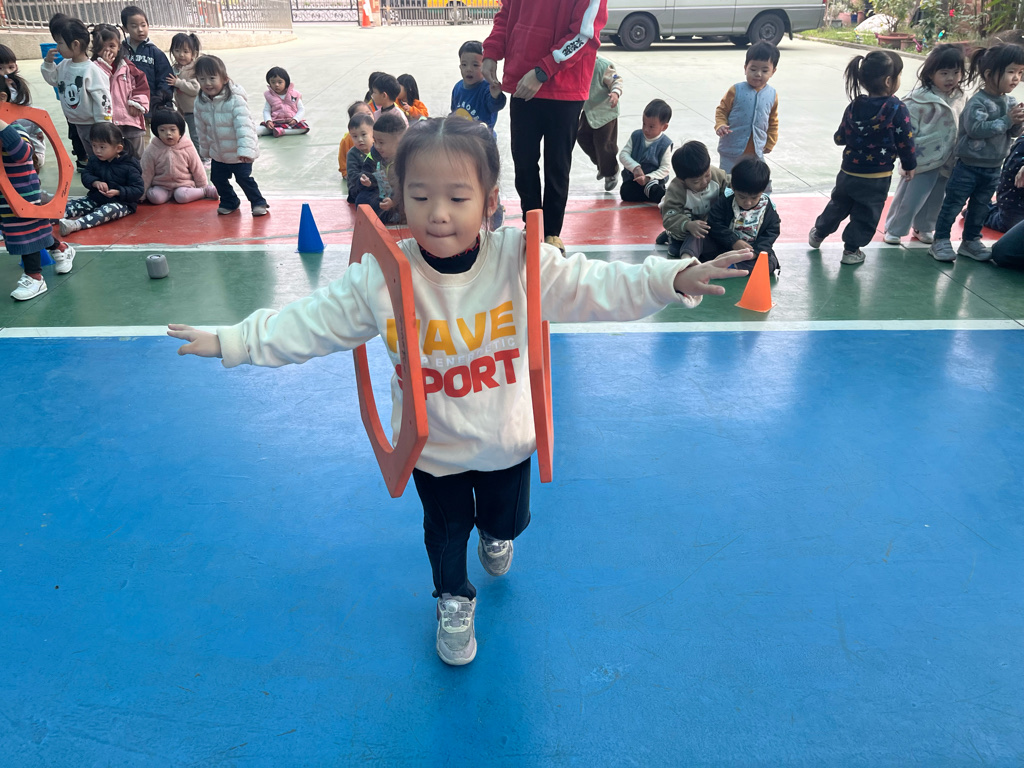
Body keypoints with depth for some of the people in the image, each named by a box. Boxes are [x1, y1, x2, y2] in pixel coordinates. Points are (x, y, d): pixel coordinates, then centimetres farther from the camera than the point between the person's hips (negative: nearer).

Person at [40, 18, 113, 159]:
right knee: (92, 156, 19)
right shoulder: (64, 65, 4)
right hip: (78, 123, 8)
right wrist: (48, 63, 4)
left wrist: (103, 126, -19)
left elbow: (102, 98, -20)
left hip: (94, 123, -8)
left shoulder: (91, 69, -20)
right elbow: (53, 79, 22)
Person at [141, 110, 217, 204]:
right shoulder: (152, 150, -8)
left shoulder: (187, 147, -8)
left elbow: (197, 170, 2)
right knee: (155, 197, -26)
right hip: (161, 186, 2)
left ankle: (206, 191, -11)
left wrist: (203, 187, 5)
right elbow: (147, 173, 0)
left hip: (183, 184, -2)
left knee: (181, 196, -32)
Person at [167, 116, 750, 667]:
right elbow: (310, 322, -10)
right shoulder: (380, 276, -20)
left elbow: (596, 286, -20)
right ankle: (454, 601, 51)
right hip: (432, 444, 0)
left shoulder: (520, 259, -22)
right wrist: (230, 342, -10)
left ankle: (496, 535, 65)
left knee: (509, 519, 26)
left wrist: (675, 279, -30)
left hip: (506, 438, 1)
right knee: (445, 530, 20)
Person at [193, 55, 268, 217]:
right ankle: (229, 202, 35)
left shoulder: (235, 100, -24)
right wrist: (205, 148, 16)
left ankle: (258, 202, 17)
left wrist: (246, 149, -40)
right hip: (217, 152, 6)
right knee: (217, 179, 12)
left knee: (244, 178, -3)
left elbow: (244, 125, -31)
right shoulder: (200, 102, -5)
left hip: (239, 153, -6)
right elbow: (201, 127, 8)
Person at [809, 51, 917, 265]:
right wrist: (910, 166, 4)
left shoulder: (854, 106, -5)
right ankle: (852, 249, 19)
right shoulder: (897, 110, -16)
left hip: (849, 172, 4)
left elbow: (840, 137, 4)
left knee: (838, 205, 24)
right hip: (877, 179, -4)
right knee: (866, 215, 12)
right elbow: (906, 142, -11)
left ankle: (818, 233, 41)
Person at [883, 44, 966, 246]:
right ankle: (894, 229, 19)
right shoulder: (919, 100, -17)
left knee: (935, 198, 17)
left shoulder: (957, 98, 5)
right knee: (910, 197, 1)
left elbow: (960, 128, 16)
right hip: (922, 159, -6)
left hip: (946, 160, 7)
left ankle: (924, 228, 36)